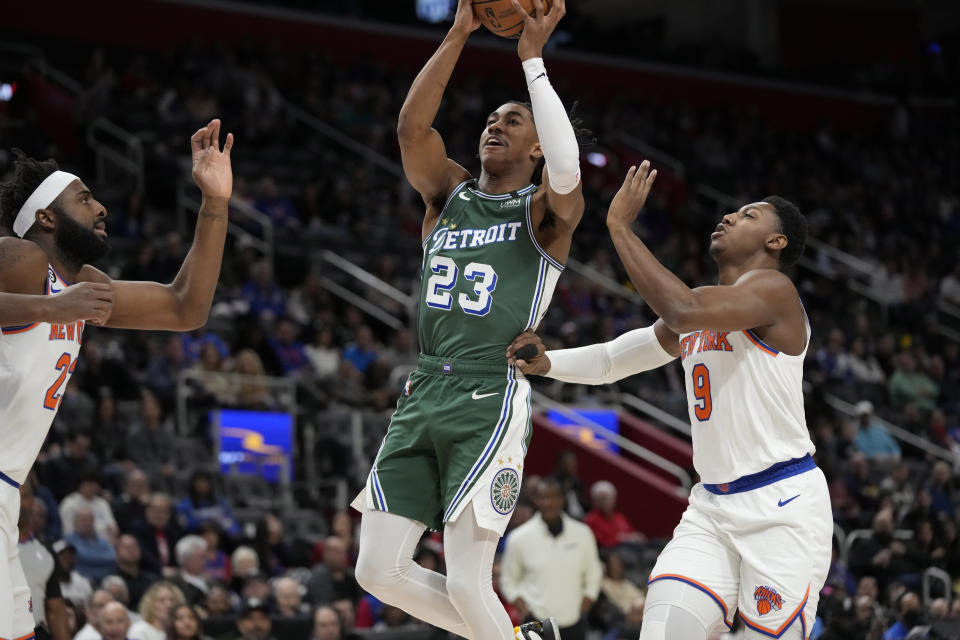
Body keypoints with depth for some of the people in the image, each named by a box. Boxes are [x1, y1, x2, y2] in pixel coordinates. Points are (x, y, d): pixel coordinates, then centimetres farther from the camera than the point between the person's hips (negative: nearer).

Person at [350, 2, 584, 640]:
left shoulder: (545, 210, 4)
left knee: (467, 585, -13)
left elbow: (567, 168, -19)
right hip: (423, 393, 6)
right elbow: (412, 127, -1)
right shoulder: (449, 192, 17)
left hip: (491, 400, -6)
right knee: (380, 573, 2)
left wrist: (533, 57, -13)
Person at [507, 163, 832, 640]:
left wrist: (620, 225, -21)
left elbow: (681, 311, -27)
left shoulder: (772, 289, -10)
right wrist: (546, 363, -1)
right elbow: (609, 361, 20)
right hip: (711, 508, 7)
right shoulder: (701, 308, 16)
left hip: (783, 509, -7)